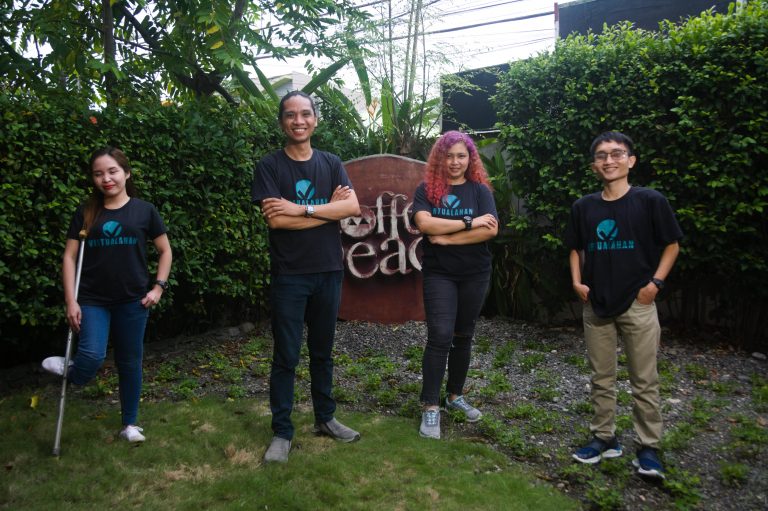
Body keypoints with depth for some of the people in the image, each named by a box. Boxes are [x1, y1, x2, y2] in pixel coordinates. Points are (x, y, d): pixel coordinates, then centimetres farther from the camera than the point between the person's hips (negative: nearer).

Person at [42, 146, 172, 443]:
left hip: (132, 301, 0)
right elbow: (69, 256, 2)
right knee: (92, 356, -22)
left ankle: (130, 424, 25)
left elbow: (165, 251, 8)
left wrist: (158, 287, -3)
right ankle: (71, 371, 14)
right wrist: (71, 301, -5)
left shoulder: (144, 211, 0)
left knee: (129, 362, 10)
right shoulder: (86, 213, 3)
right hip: (93, 300, 0)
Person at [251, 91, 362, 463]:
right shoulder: (269, 166, -2)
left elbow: (353, 207, -8)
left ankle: (325, 418, 30)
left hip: (328, 272, 3)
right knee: (286, 356, 3)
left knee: (322, 351, 15)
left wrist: (301, 209, -17)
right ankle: (281, 432, 15)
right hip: (289, 275, -3)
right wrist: (329, 209, -10)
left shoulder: (331, 164, 7)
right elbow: (275, 220, -15)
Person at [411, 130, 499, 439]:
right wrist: (468, 223, -17)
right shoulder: (427, 189, 0)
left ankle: (455, 395, 28)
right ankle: (431, 406, -1)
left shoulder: (480, 190, 2)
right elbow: (423, 223, -17)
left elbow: (491, 230, -12)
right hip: (439, 274, -2)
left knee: (463, 336, 12)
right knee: (440, 336, -10)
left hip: (475, 274, 2)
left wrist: (447, 238, -15)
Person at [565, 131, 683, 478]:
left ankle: (648, 448, 17)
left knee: (644, 381, 4)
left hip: (638, 304, -3)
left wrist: (655, 282, -8)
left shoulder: (650, 201, -6)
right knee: (601, 379, 12)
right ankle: (604, 438, 26)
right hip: (596, 306, 4)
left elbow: (671, 245, 2)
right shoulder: (583, 207, 4)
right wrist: (577, 282, 3)